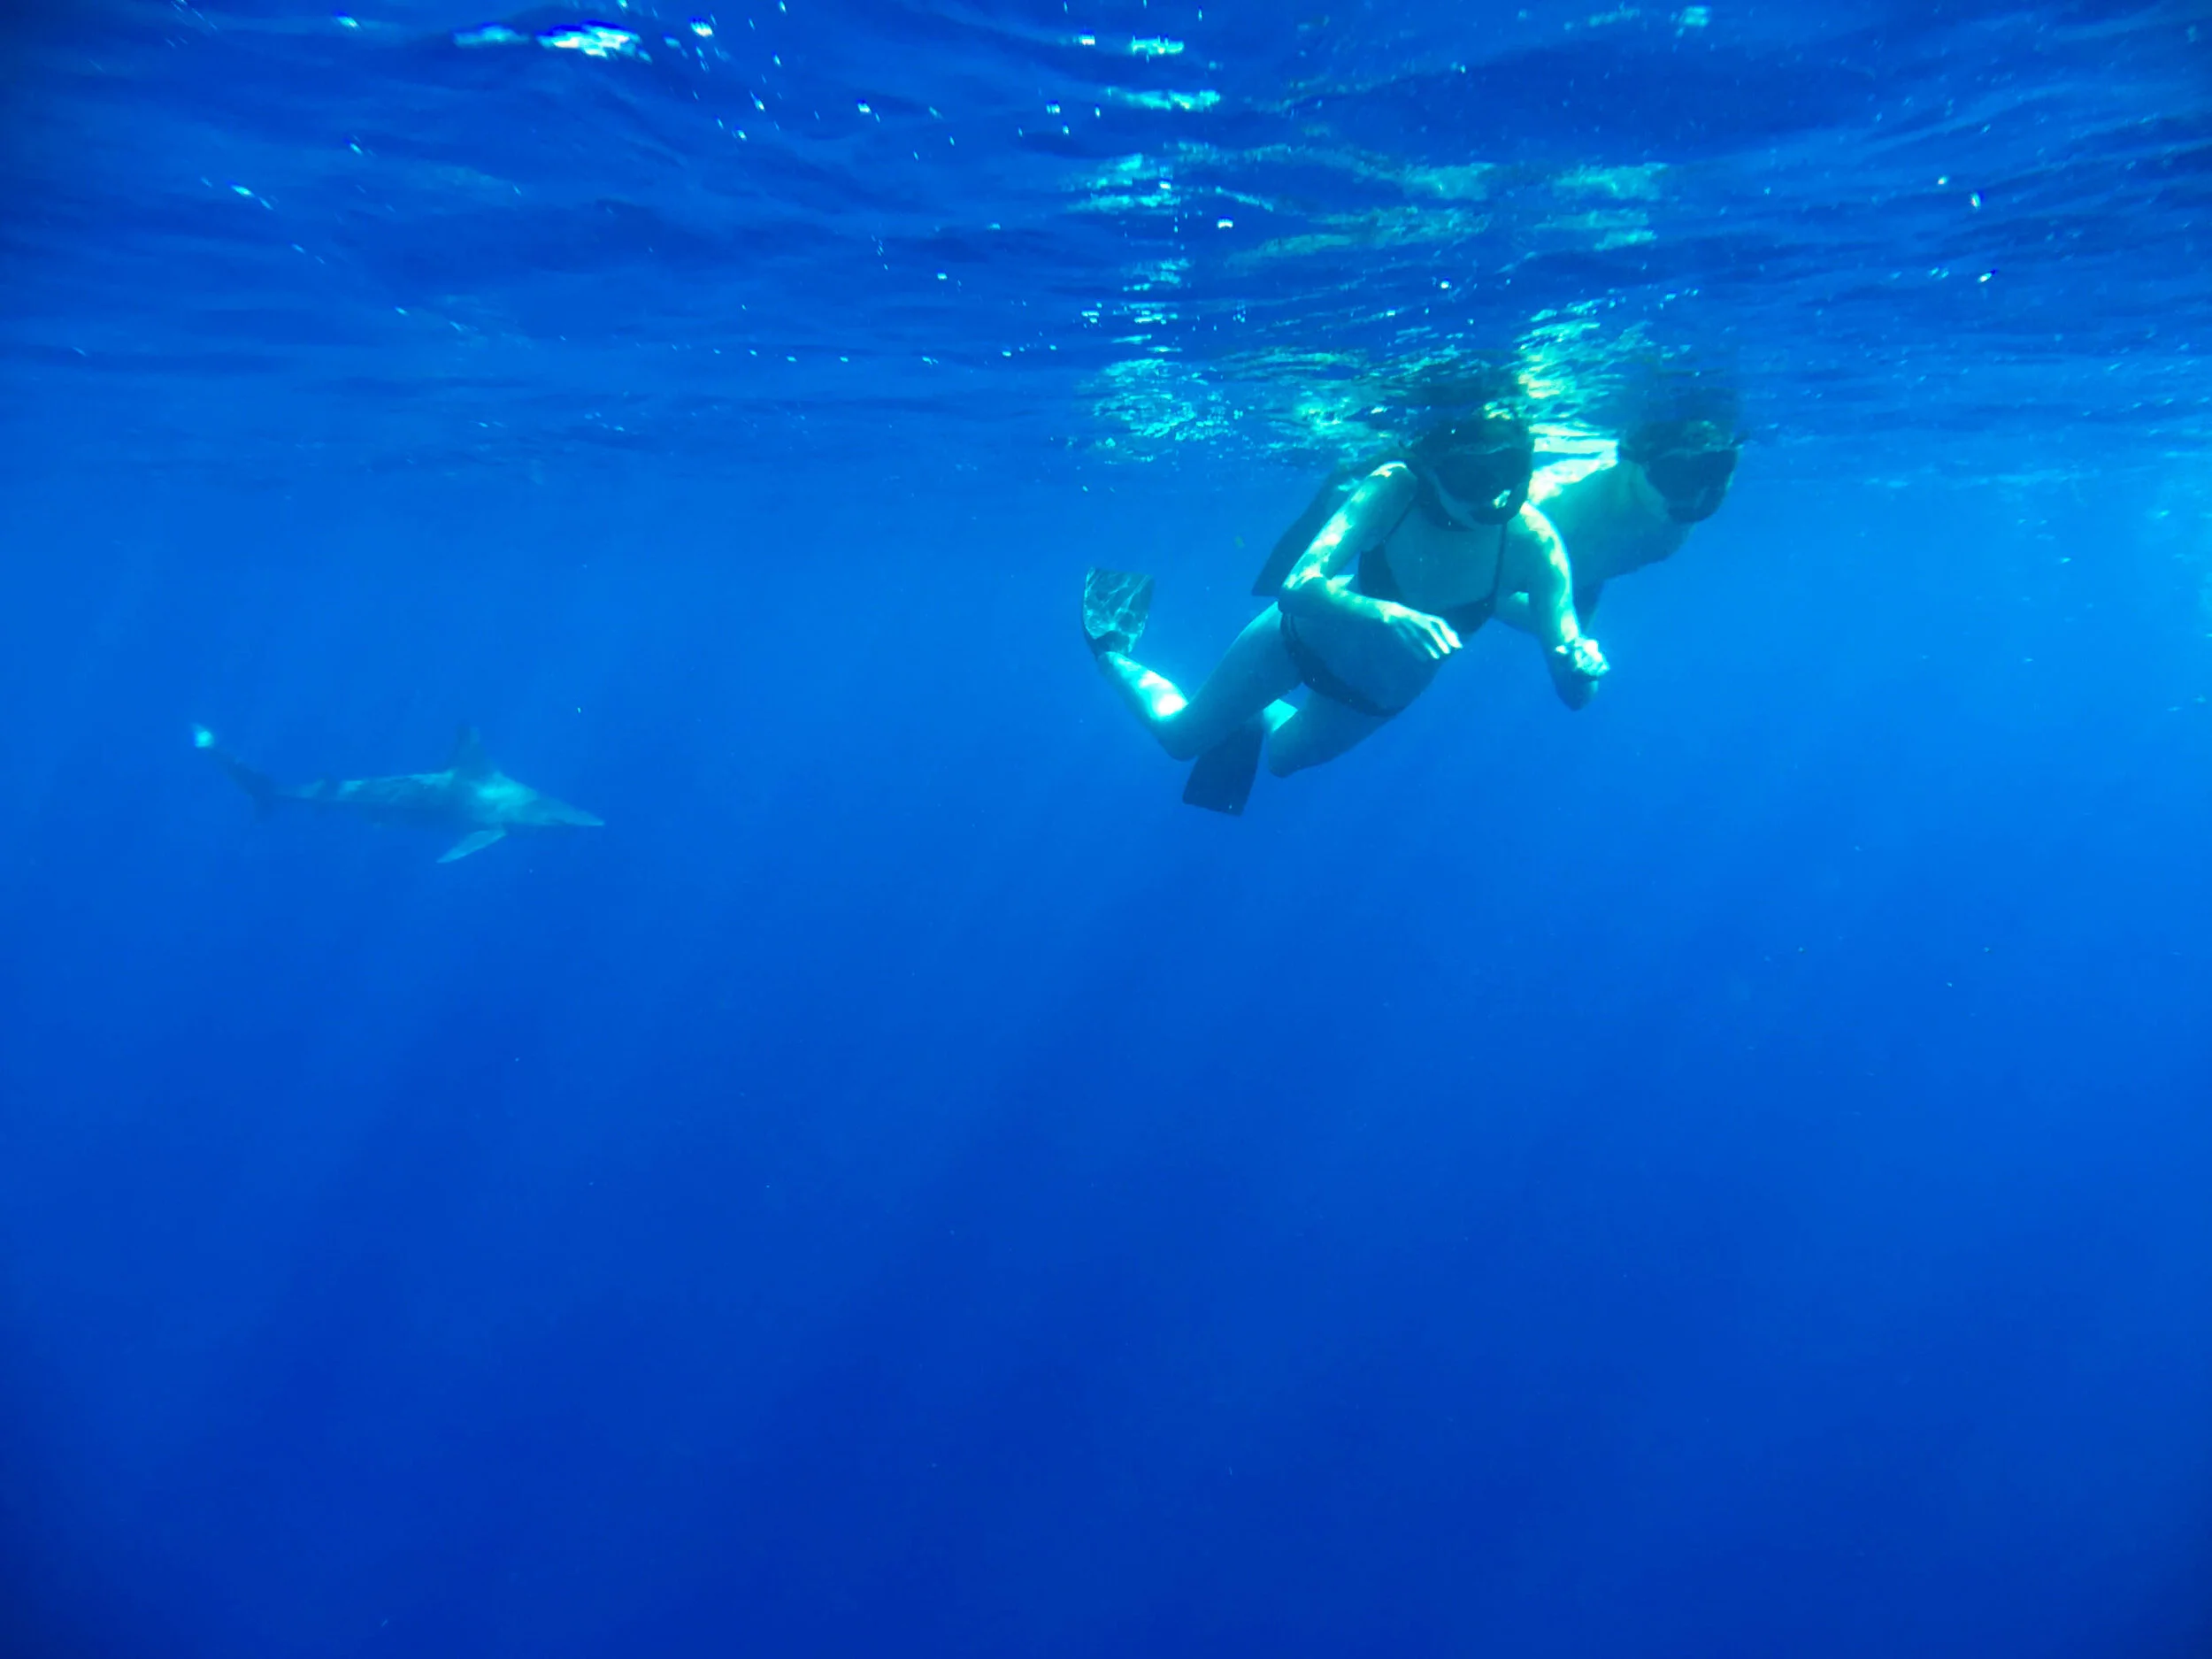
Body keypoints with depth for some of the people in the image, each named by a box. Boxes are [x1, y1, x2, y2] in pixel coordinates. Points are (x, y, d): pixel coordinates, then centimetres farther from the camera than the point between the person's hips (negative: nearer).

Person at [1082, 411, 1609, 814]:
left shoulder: (1532, 541, -33)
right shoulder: (1393, 491, -37)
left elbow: (1573, 692, -30)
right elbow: (1297, 590, -46)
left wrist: (1581, 663, -52)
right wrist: (1388, 614, -63)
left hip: (1380, 699, 3)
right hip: (1306, 639, -2)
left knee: (1283, 756, 28)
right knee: (1181, 735, 14)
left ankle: (1250, 715, 60)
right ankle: (1111, 650, 43)